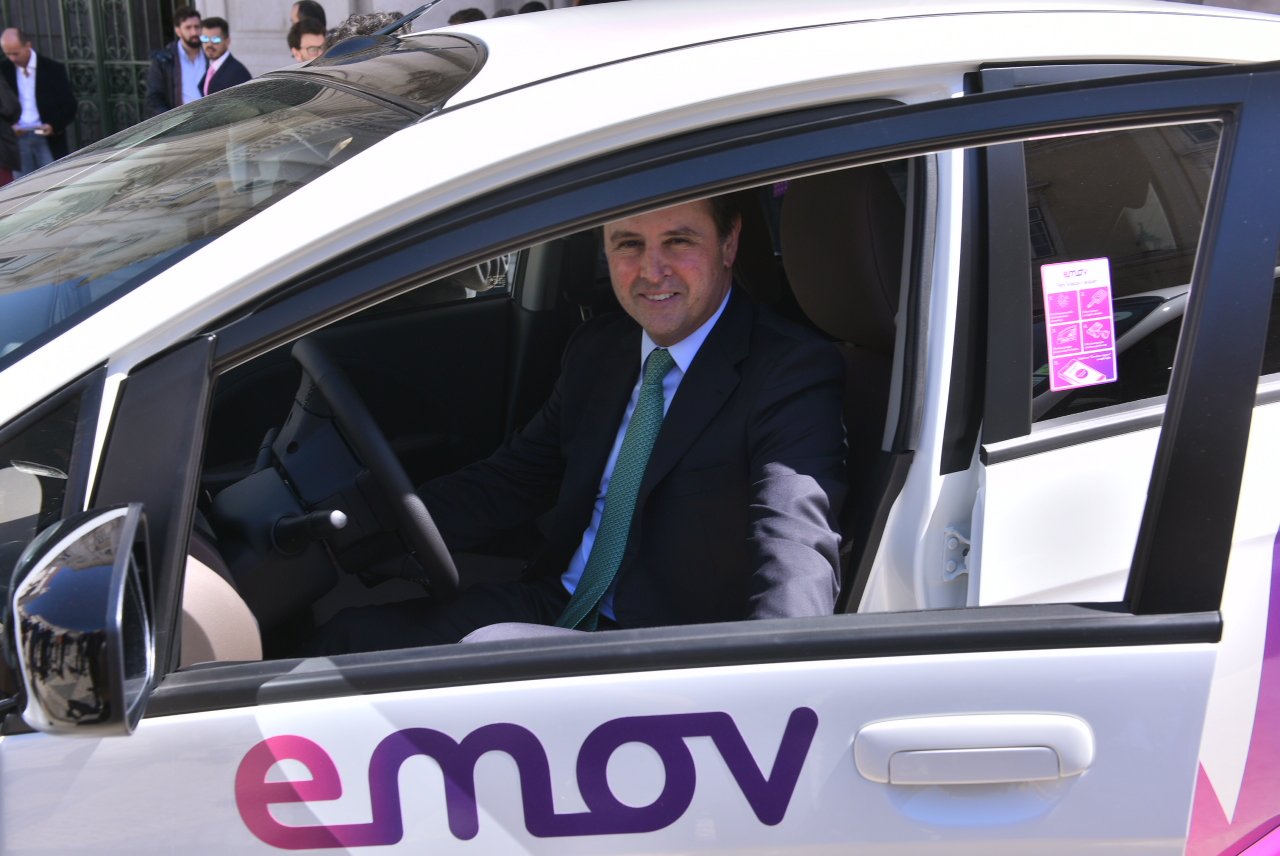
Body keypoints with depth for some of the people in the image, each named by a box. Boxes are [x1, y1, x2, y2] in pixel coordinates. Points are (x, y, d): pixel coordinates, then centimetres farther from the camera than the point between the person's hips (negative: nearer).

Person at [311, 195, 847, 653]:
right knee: (352, 638, -7)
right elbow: (514, 478, 15)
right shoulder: (597, 348, 11)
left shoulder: (794, 372, -12)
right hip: (554, 610, 7)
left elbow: (797, 538, -27)